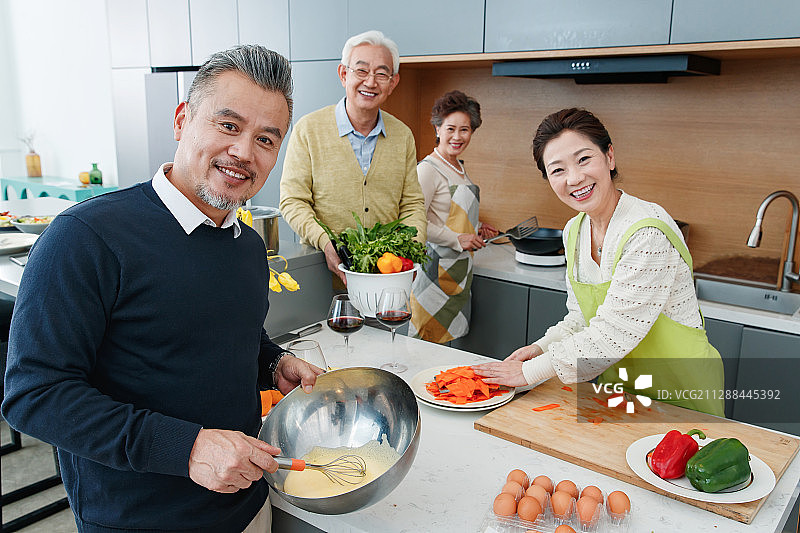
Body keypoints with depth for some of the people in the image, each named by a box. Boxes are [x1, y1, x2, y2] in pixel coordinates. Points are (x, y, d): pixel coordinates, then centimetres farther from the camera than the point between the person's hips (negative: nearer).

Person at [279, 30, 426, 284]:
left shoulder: (403, 136, 10)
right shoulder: (308, 129, -2)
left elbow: (412, 203, 12)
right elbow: (292, 201, -4)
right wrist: (326, 243, -20)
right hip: (325, 268, -3)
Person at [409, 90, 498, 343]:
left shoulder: (460, 167, 14)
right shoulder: (429, 169, -14)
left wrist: (476, 229, 13)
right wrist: (457, 239, -19)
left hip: (459, 270, 9)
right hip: (436, 267, -9)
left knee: (451, 339, 13)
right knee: (430, 341, -2)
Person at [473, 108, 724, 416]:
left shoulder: (648, 232, -26)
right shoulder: (574, 231, 0)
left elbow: (614, 333, -26)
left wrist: (531, 371, -19)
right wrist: (542, 348, -7)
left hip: (678, 393, -6)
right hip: (616, 387, 6)